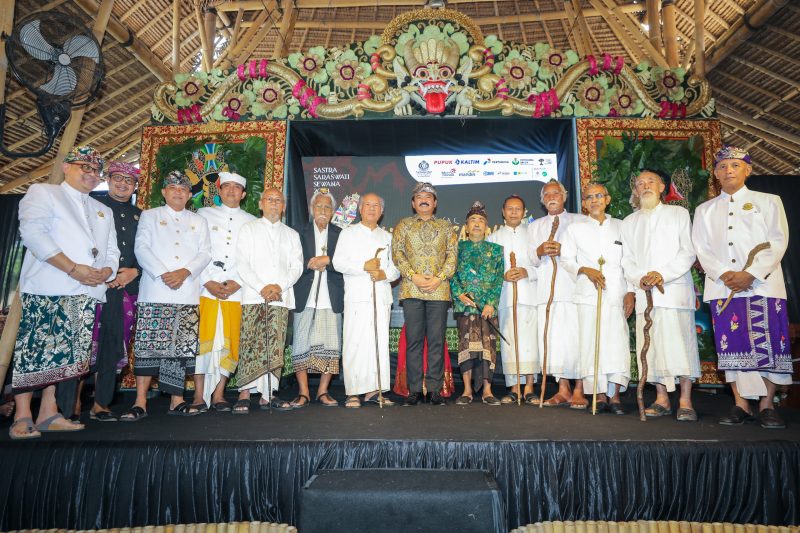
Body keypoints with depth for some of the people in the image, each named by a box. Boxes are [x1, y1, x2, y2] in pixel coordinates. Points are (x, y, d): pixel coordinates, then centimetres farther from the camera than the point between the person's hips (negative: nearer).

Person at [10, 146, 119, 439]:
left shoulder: (104, 211, 25)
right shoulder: (42, 192, 8)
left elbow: (112, 251, 21)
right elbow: (33, 233, -8)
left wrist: (107, 270, -4)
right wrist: (73, 268, -15)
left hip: (87, 293, 5)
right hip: (47, 289, -5)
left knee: (65, 353, 3)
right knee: (35, 348, -7)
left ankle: (49, 413, 9)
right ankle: (22, 417, -1)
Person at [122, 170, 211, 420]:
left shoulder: (199, 221, 19)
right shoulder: (149, 216, 14)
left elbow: (205, 253, 8)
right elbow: (141, 248, 1)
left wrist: (185, 272, -10)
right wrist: (163, 274, -13)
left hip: (188, 295, 2)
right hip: (155, 293, -2)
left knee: (182, 347, 1)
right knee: (148, 346, -5)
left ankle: (176, 401, 8)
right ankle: (140, 402, 1)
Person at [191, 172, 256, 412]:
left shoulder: (251, 222, 13)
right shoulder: (204, 214, 13)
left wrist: (236, 282, -8)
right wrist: (208, 282, -8)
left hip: (236, 291, 1)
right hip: (205, 288, -1)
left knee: (229, 342, 0)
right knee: (203, 339, -4)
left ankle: (218, 394, 9)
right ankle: (199, 396, 3)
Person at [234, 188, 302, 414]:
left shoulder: (291, 234, 19)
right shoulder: (248, 229, 12)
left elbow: (296, 266, 9)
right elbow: (242, 264, 1)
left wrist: (279, 286, -8)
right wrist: (262, 288, -10)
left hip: (281, 298, 2)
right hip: (253, 297, -2)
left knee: (274, 348, -1)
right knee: (250, 345, -7)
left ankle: (267, 395, 4)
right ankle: (244, 395, -2)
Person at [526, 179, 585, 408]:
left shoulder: (580, 221, 13)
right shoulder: (535, 226, 23)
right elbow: (531, 258, 13)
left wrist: (564, 249, -13)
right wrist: (540, 251, -8)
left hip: (574, 287, -3)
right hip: (547, 290, 3)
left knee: (576, 336, -9)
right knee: (552, 338, -1)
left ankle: (579, 391, 0)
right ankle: (563, 389, 8)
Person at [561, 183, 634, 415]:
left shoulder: (621, 227, 13)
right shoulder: (575, 229, 11)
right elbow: (566, 260, 8)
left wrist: (630, 292, 3)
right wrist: (585, 270, -10)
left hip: (617, 295, 1)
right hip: (588, 295, -1)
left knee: (618, 343, -6)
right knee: (591, 344, -4)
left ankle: (614, 396, 4)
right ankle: (600, 396, 7)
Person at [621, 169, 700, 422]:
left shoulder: (678, 213, 11)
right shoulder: (629, 222, 19)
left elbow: (688, 252, 1)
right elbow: (626, 260, 12)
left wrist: (664, 274, -13)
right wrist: (639, 279, -7)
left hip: (676, 289, -3)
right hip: (644, 293, 3)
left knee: (680, 343, -7)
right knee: (652, 346, 1)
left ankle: (685, 402, 0)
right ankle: (662, 400, 10)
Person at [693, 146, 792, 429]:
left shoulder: (768, 202, 10)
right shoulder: (704, 210, 16)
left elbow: (777, 242, 0)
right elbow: (702, 249, 7)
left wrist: (751, 274, -13)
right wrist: (723, 275, -11)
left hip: (762, 285, -1)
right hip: (722, 287, 2)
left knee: (767, 343, -3)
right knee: (731, 344, 0)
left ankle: (767, 405, 7)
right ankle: (741, 405, 7)